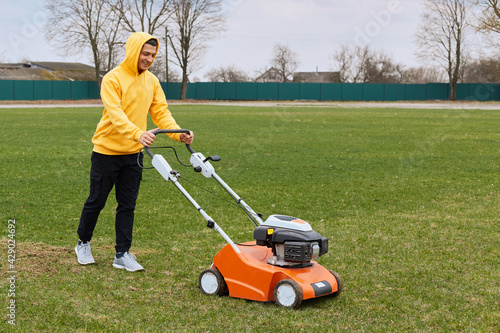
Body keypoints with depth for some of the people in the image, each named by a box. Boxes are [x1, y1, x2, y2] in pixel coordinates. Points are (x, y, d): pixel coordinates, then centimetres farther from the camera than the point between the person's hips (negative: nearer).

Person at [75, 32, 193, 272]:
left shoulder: (151, 81, 5)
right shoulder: (113, 79, -15)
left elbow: (160, 112, 0)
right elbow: (115, 114, -28)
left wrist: (178, 133, -19)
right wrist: (138, 133, -45)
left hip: (133, 153, 5)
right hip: (107, 150, -5)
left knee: (128, 205, 7)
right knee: (97, 200, 8)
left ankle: (122, 254, 14)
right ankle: (83, 243, 30)